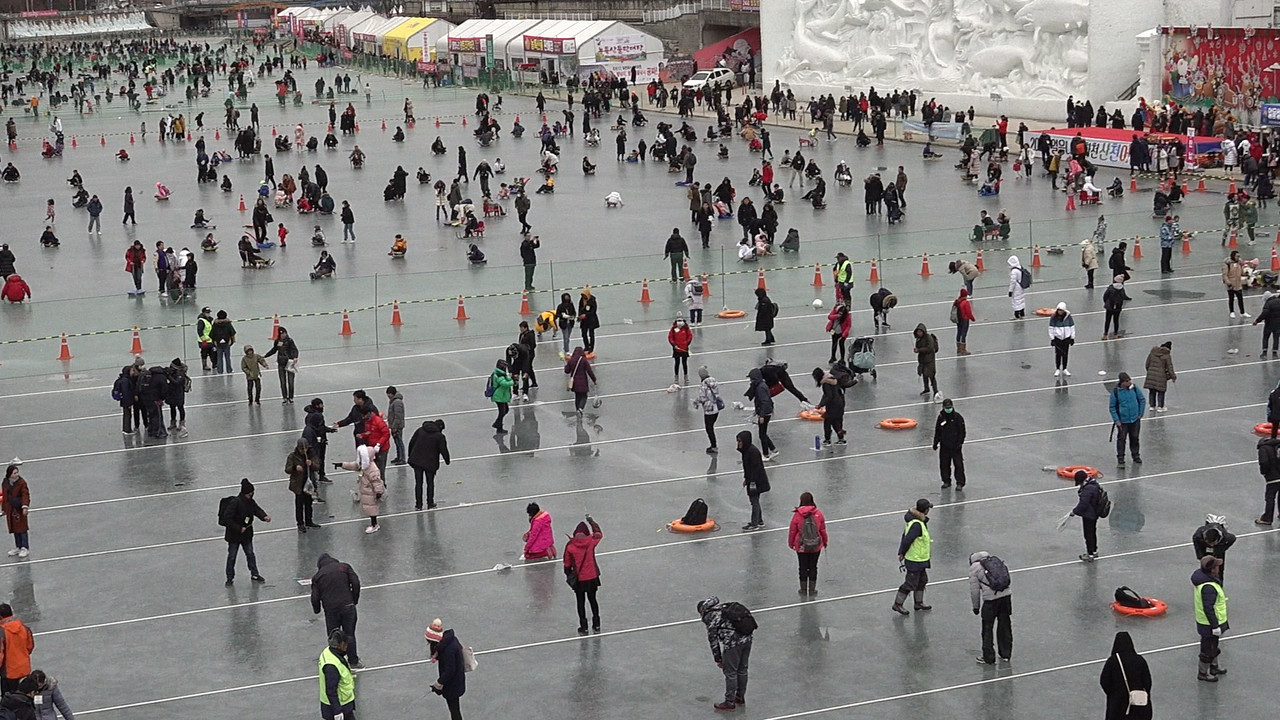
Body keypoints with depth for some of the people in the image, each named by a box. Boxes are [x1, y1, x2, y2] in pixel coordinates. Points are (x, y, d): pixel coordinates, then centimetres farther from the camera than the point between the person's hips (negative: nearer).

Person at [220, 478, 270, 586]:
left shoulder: (250, 502, 0)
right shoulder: (235, 502, -24)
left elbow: (257, 510, 1)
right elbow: (227, 518, -25)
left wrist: (264, 516, -21)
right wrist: (239, 528, -24)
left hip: (246, 534, 7)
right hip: (234, 535, -7)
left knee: (250, 554, 15)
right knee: (232, 556, 6)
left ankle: (254, 574, 27)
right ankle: (230, 578, 17)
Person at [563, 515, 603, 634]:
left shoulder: (570, 545, -13)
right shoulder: (591, 541, -11)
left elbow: (567, 564, -4)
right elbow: (599, 533, 13)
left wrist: (567, 575, 13)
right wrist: (591, 521, 26)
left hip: (578, 579, -2)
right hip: (592, 577, 2)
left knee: (581, 603, 12)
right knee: (593, 600, 19)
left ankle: (583, 627, 17)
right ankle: (596, 625, 25)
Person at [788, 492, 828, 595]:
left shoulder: (797, 515, -14)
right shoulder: (818, 513, -10)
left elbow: (792, 531, -6)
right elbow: (823, 530, 0)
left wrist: (791, 543, 10)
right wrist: (825, 542, 16)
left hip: (801, 547, -1)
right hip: (816, 547, 1)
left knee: (803, 568, 13)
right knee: (813, 567, 14)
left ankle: (803, 590, 20)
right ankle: (812, 590, 19)